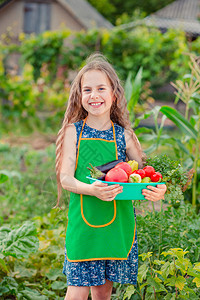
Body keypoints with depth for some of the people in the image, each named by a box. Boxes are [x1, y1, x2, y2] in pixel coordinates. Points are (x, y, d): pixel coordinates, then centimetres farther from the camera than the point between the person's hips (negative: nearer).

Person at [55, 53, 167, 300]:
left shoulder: (124, 135, 2)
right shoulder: (73, 131, 0)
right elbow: (65, 178, -6)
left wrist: (157, 190, -20)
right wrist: (92, 190, -26)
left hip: (117, 222, 2)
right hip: (83, 221, -1)